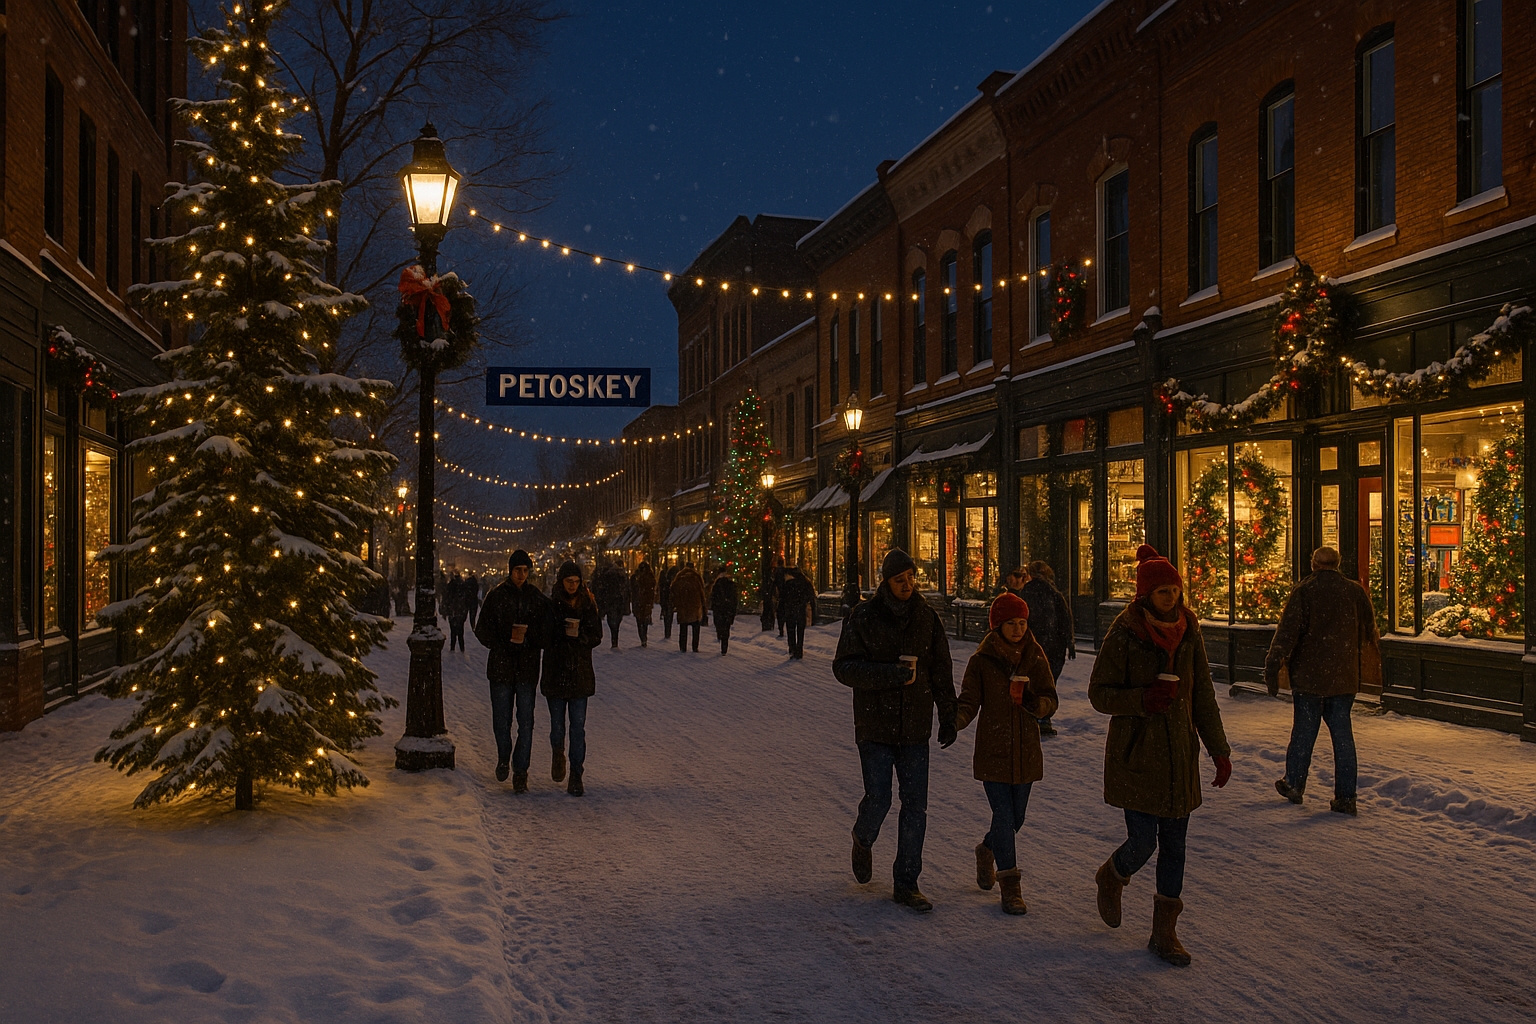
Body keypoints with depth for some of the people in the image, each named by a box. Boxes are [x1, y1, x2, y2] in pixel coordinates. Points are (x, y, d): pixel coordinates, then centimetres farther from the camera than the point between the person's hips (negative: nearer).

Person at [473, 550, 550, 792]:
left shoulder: (537, 597, 4)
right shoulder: (496, 595, 1)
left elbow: (548, 630, 6)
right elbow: (481, 629, 2)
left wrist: (529, 638, -12)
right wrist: (502, 643, -12)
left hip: (528, 666, 1)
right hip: (501, 665, 0)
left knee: (525, 721, -2)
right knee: (501, 719, 4)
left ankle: (520, 772, 4)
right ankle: (503, 758, 32)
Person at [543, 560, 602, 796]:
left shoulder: (588, 605, 4)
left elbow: (596, 637, 4)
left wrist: (580, 634, -14)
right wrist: (563, 632, -18)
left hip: (581, 673, 1)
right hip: (555, 672, 0)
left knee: (578, 726, -4)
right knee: (557, 724, 6)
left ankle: (576, 777, 0)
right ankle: (558, 754, 39)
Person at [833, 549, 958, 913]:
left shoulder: (927, 617, 4)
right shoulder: (863, 617, -6)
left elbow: (941, 671, 10)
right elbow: (844, 667, -11)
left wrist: (948, 716, 6)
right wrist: (891, 674, -22)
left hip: (915, 729, 3)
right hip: (875, 726, -3)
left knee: (916, 804, 1)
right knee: (878, 799, -3)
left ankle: (906, 883, 11)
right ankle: (863, 841, 32)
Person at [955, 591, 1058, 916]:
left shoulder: (1034, 656, 1)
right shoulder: (982, 660, -5)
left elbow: (1051, 701, 0)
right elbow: (969, 703, -5)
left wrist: (1033, 702, -23)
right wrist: (955, 722, -27)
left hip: (1026, 751, 3)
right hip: (992, 751, -3)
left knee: (1016, 817, 11)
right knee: (1003, 816, -7)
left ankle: (987, 850, 42)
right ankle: (1011, 888, 2)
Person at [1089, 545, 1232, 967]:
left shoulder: (1188, 634, 3)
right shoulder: (1123, 636, -11)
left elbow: (1203, 697, 9)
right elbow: (1099, 694, -7)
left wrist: (1220, 750, 7)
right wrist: (1142, 699, -24)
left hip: (1180, 754, 5)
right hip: (1135, 755, -5)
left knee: (1174, 845, 7)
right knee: (1143, 843, -6)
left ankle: (1164, 932, 19)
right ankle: (1111, 878, 29)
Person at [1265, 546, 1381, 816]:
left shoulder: (1304, 591, -8)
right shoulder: (1356, 592, 4)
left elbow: (1287, 632, -14)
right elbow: (1370, 632, 13)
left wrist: (1273, 667, -13)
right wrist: (1370, 668, 28)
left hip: (1309, 675, -3)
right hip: (1344, 678, 3)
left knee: (1304, 730, 9)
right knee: (1342, 733, 5)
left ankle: (1293, 784, 20)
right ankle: (1345, 796, 4)